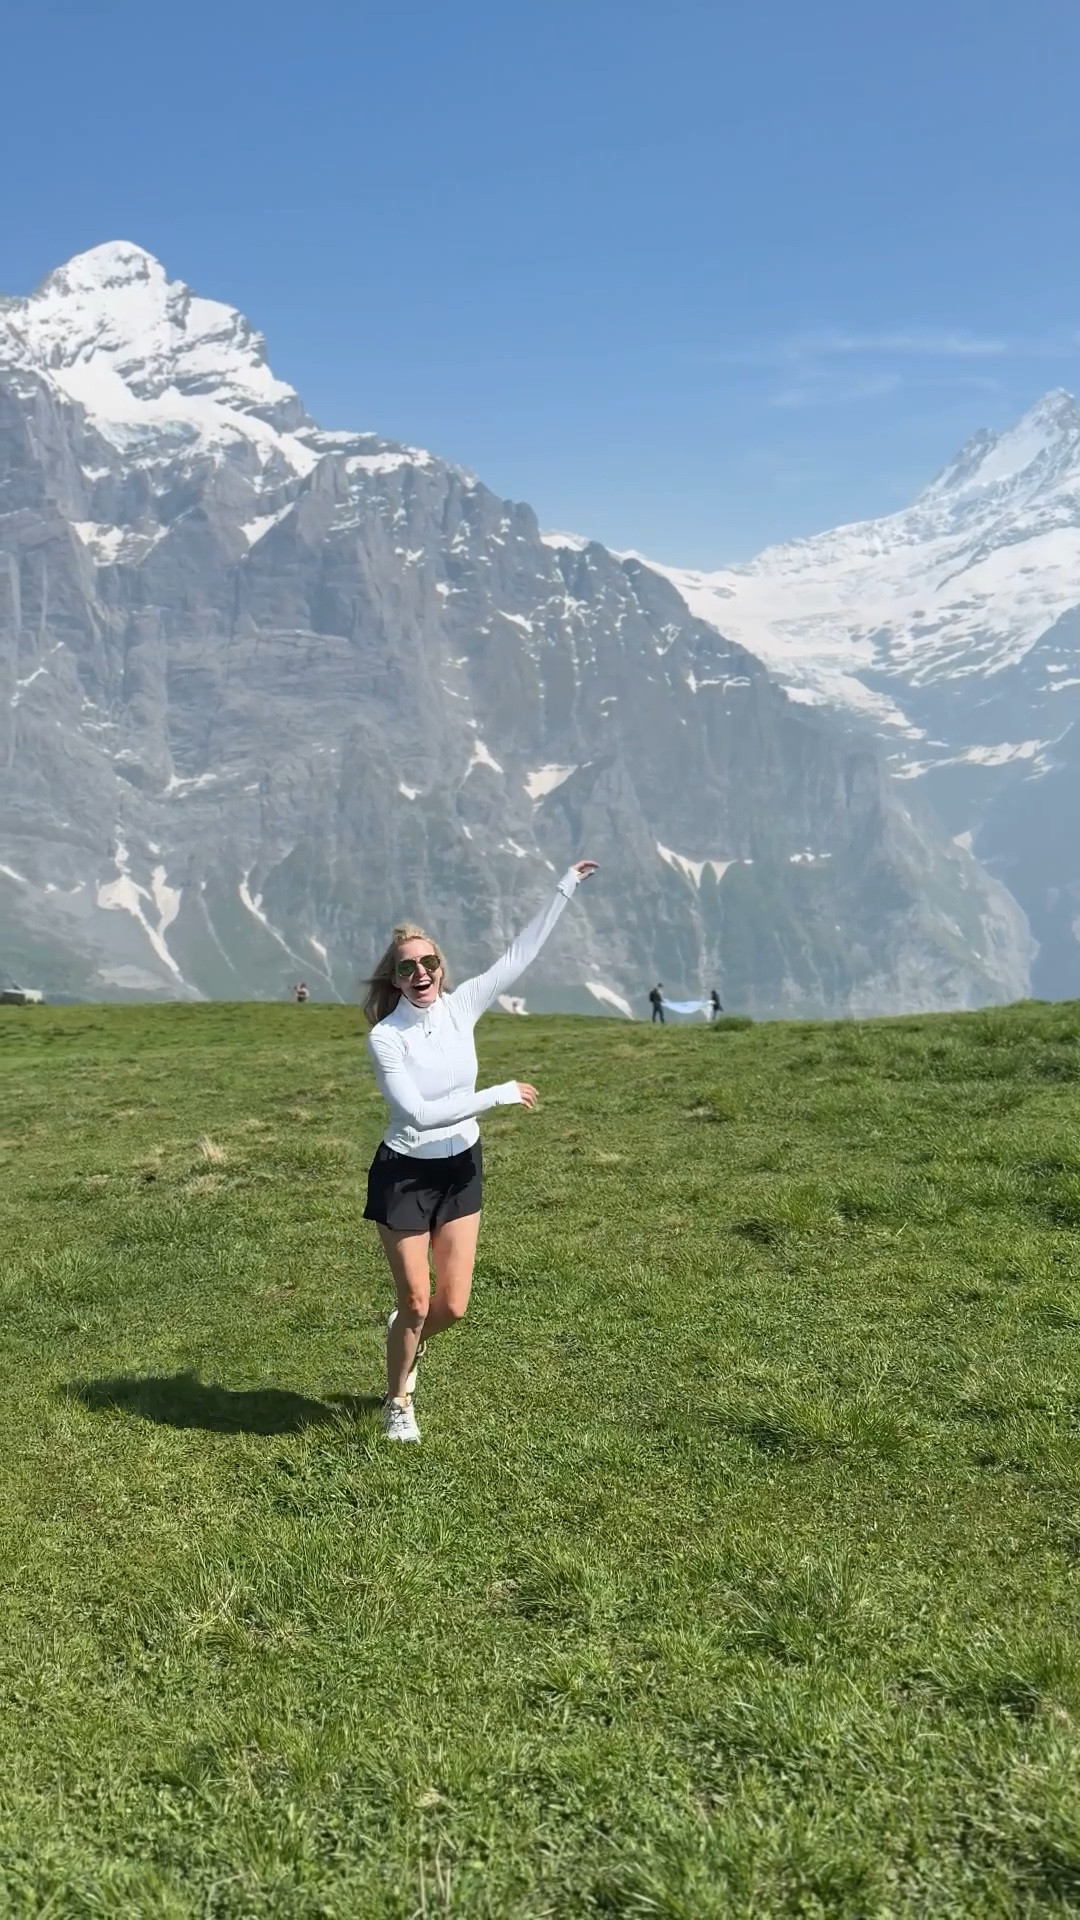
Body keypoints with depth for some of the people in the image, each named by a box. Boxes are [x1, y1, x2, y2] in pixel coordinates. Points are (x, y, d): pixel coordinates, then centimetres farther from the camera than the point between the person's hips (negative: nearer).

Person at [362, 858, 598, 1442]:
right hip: (404, 1174, -4)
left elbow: (520, 953, -4)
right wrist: (500, 1095, -26)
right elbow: (421, 1113, -28)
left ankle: (407, 1339, 42)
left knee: (451, 1306, 5)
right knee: (416, 1303, 4)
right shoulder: (384, 1037, -20)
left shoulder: (461, 1005, -8)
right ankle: (398, 1401, 30)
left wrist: (565, 888, -4)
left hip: (461, 1169, 4)